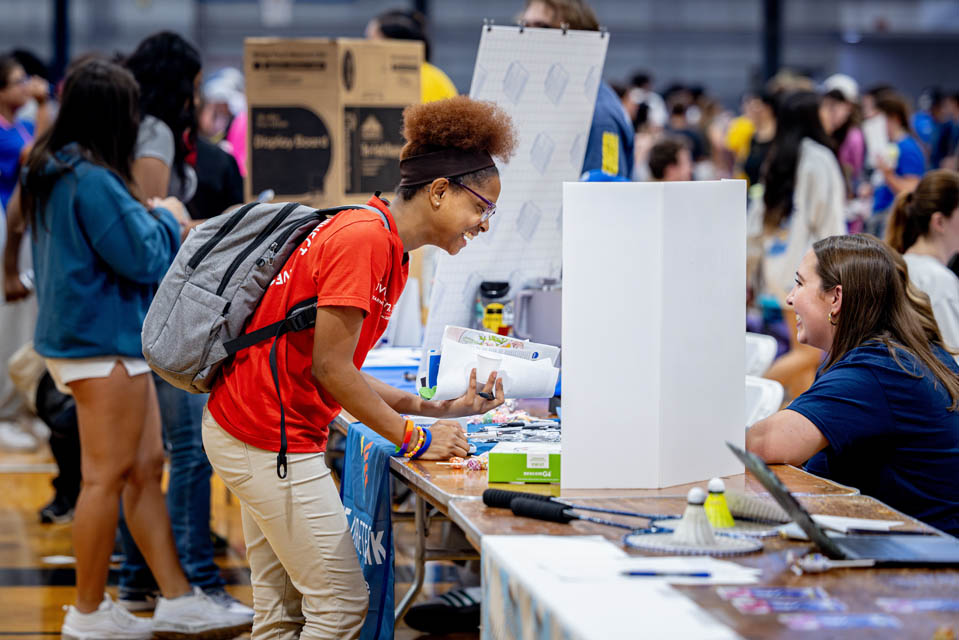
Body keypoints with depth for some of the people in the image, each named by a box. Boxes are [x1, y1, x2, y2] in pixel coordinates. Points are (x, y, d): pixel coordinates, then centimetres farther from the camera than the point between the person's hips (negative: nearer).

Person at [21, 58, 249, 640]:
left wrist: (151, 220, 17)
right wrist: (168, 220, 0)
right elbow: (143, 258, -18)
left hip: (113, 340, 11)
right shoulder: (92, 180, -20)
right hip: (103, 344, -11)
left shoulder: (54, 172, 12)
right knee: (109, 477, -2)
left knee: (147, 468, 12)